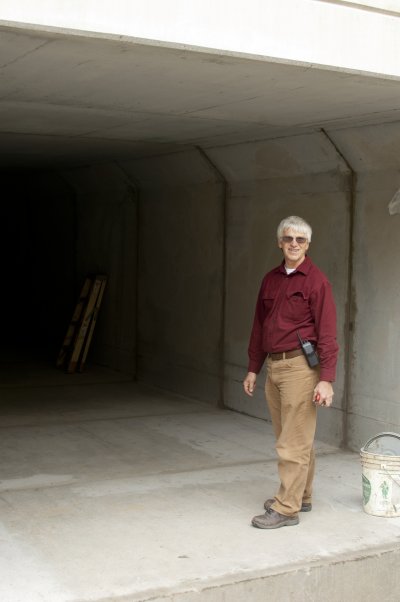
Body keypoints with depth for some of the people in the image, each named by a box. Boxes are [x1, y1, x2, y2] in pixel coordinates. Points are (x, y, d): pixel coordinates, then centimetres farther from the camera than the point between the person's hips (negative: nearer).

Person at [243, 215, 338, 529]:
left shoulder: (316, 280, -8)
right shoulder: (271, 280, 12)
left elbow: (327, 333, -12)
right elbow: (259, 326, 18)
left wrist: (326, 379, -17)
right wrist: (253, 369, 17)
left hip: (300, 366, -7)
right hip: (273, 367, 7)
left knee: (295, 443, -3)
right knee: (288, 438, 16)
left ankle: (287, 508, 3)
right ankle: (301, 496, 29)